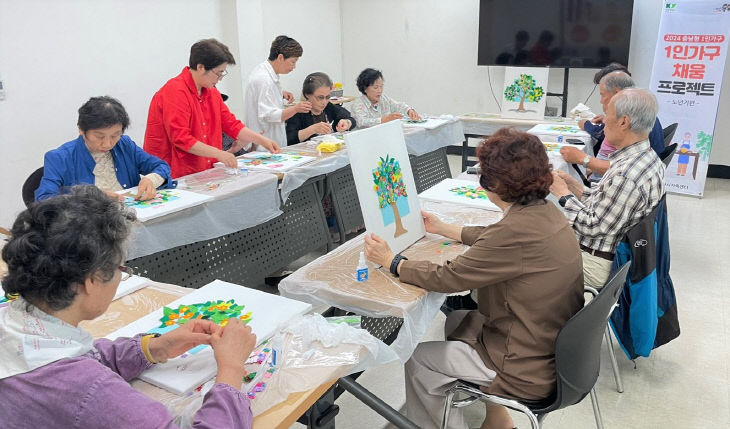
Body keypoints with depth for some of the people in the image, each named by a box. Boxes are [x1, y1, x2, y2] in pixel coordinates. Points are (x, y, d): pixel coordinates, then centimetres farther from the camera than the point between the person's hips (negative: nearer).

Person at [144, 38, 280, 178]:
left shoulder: (211, 92, 14)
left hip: (203, 171, 8)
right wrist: (218, 153, -22)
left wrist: (263, 140, 8)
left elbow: (231, 124, 18)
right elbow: (180, 138, -20)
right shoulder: (175, 91, -14)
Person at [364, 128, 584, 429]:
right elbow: (493, 239, 15)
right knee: (455, 320, 25)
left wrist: (391, 261, -8)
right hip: (555, 345, 9)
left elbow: (447, 278, -22)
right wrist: (443, 229, 25)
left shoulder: (518, 229, -30)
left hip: (530, 371, -8)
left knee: (417, 360, 5)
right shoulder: (545, 212, -3)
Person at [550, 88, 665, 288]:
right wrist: (576, 187, 2)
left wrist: (563, 195, -14)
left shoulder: (627, 175, -31)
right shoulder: (647, 157, 3)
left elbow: (595, 228, -25)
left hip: (594, 263, -10)